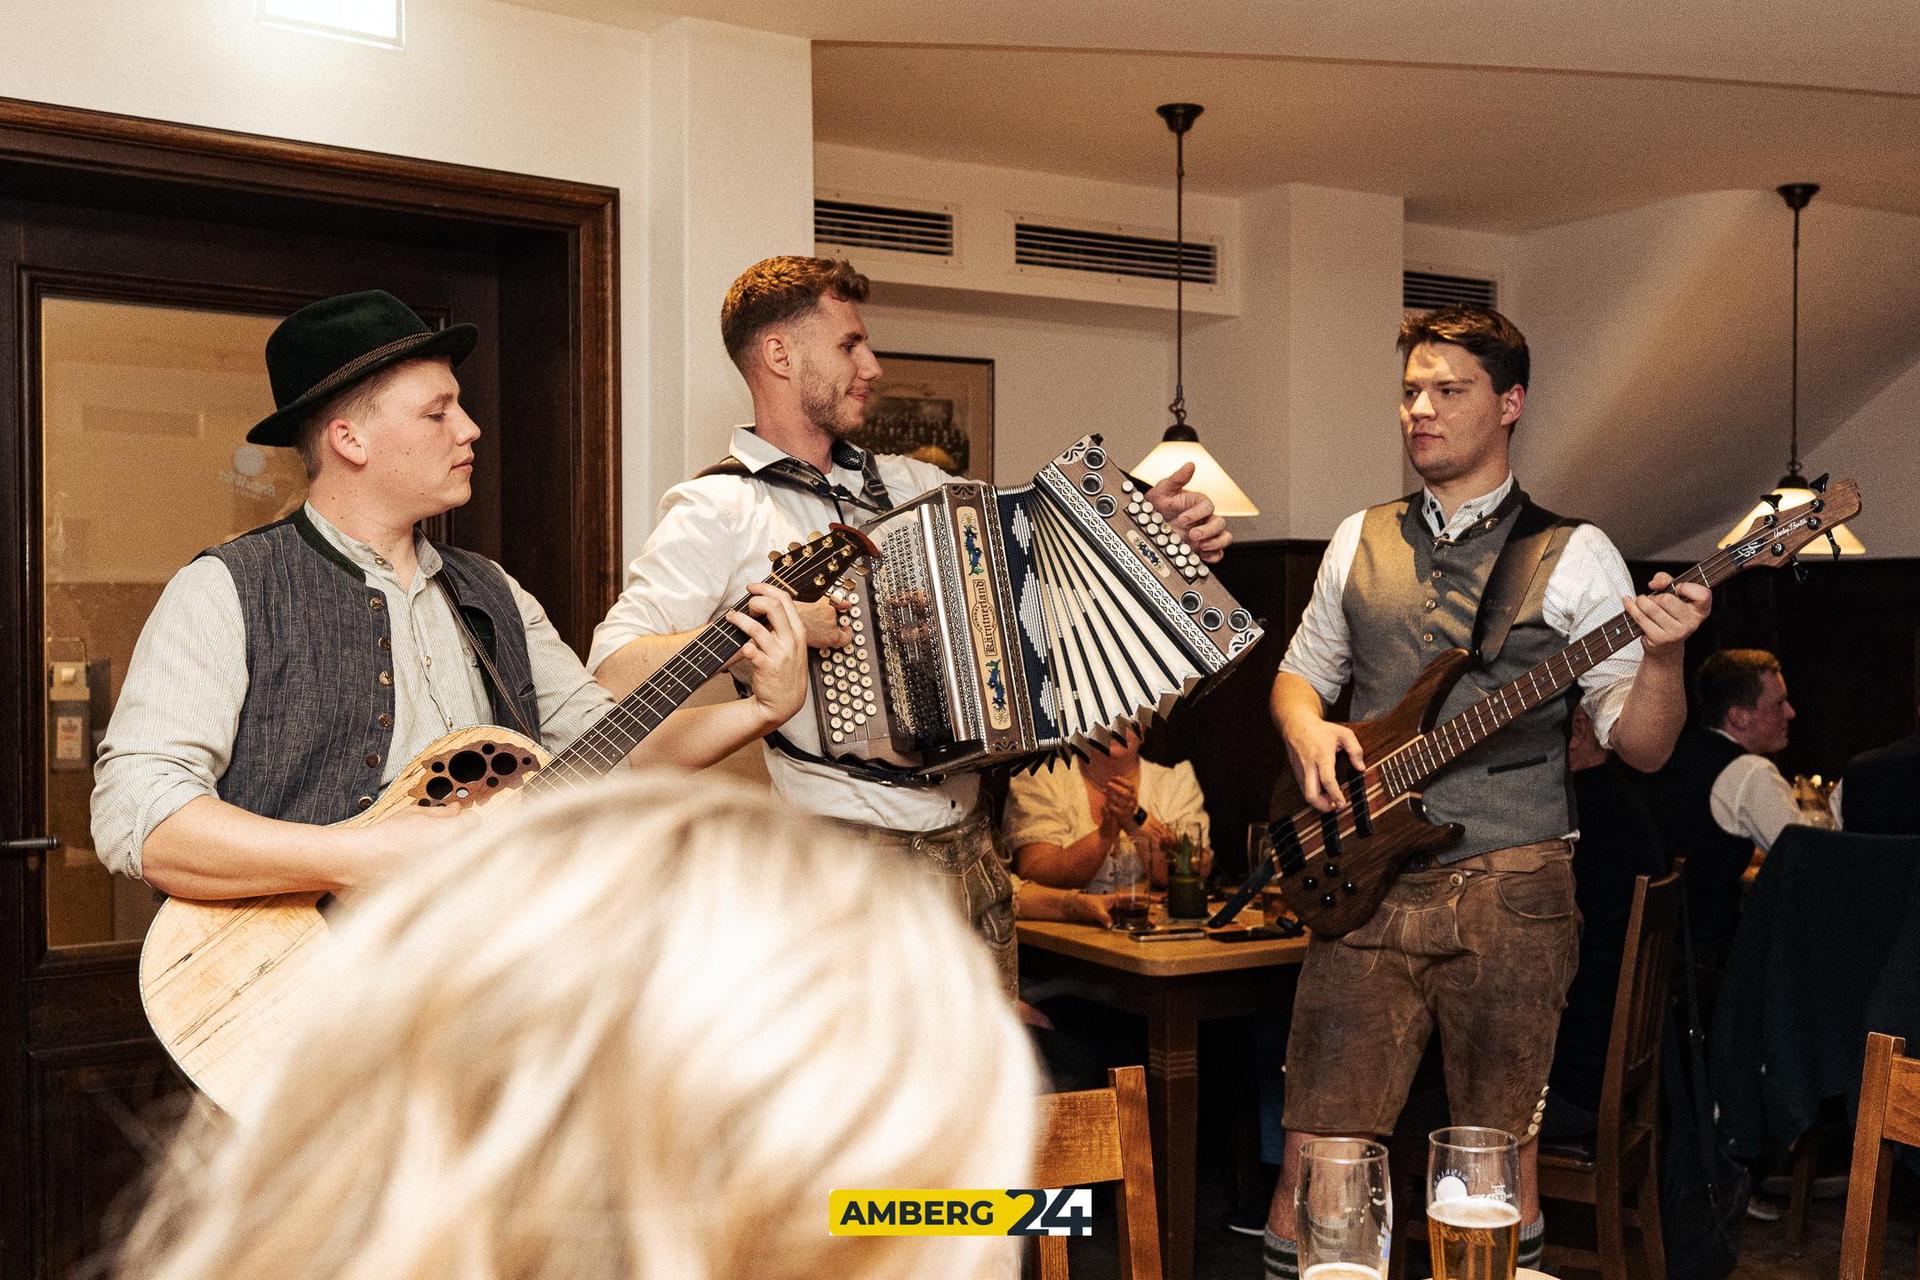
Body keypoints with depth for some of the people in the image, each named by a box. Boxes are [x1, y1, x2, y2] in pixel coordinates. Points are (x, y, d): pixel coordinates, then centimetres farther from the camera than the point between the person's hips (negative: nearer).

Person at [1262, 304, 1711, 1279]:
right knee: (1314, 1154, 1)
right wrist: (1308, 731, 0)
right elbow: (1298, 672, 22)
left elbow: (1640, 748, -2)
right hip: (1361, 879, 3)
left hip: (1510, 889, -2)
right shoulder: (1360, 541, 12)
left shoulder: (1572, 556, 1)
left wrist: (1663, 656, -21)